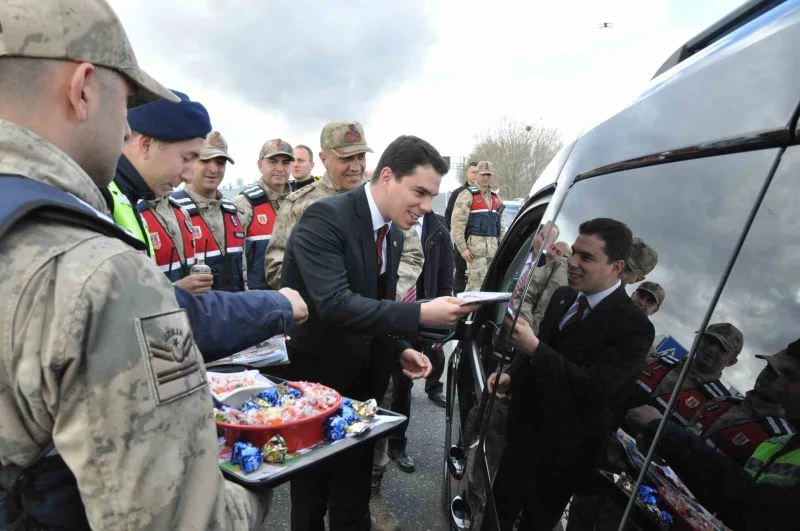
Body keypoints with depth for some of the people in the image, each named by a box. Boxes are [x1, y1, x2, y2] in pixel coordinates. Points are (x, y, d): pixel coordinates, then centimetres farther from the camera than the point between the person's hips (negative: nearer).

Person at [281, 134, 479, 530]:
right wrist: (420, 314, -35)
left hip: (362, 382, 7)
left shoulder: (393, 234, 4)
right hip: (314, 380, -6)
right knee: (311, 499, 16)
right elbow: (334, 304, -33)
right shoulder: (325, 218, -22)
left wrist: (400, 350, -5)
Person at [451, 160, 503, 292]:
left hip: (493, 249, 7)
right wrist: (462, 248, -16)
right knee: (477, 282, -12)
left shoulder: (495, 197, 20)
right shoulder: (467, 195, -3)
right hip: (475, 247, -7)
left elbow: (499, 224, 25)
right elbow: (457, 223, -11)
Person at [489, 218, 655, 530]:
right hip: (524, 430, 6)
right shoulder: (563, 296, 1)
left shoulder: (633, 326, -21)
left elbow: (596, 386, -29)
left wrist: (534, 347, -35)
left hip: (565, 450, -5)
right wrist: (511, 377, -4)